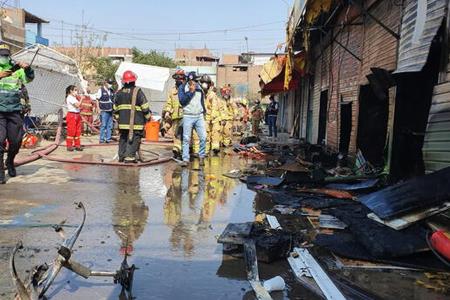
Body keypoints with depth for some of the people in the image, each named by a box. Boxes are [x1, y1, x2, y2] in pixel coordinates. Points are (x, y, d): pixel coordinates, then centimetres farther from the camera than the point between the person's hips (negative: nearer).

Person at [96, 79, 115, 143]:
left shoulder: (112, 91, 15)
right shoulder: (101, 90, -1)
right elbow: (97, 100, -2)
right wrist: (99, 109, -9)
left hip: (110, 111, 6)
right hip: (104, 111, -5)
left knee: (110, 126, 6)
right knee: (103, 125, -5)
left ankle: (108, 138, 12)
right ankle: (102, 139, 1)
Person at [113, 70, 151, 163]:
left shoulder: (119, 93, 10)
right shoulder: (137, 91, -8)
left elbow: (115, 108, 16)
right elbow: (145, 107, -8)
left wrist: (118, 118, 26)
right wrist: (148, 116, 5)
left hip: (123, 122, 6)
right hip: (135, 122, -6)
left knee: (123, 138, 16)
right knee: (134, 139, -4)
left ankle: (121, 156, 20)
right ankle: (129, 157, -10)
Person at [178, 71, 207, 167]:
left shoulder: (199, 88, 11)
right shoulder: (182, 88, 0)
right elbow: (182, 101, -13)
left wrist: (204, 111, 18)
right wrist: (190, 92, -16)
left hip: (199, 116, 3)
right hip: (188, 117, -3)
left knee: (203, 137, -4)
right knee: (186, 139, -2)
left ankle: (202, 157, 11)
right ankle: (185, 159, 4)